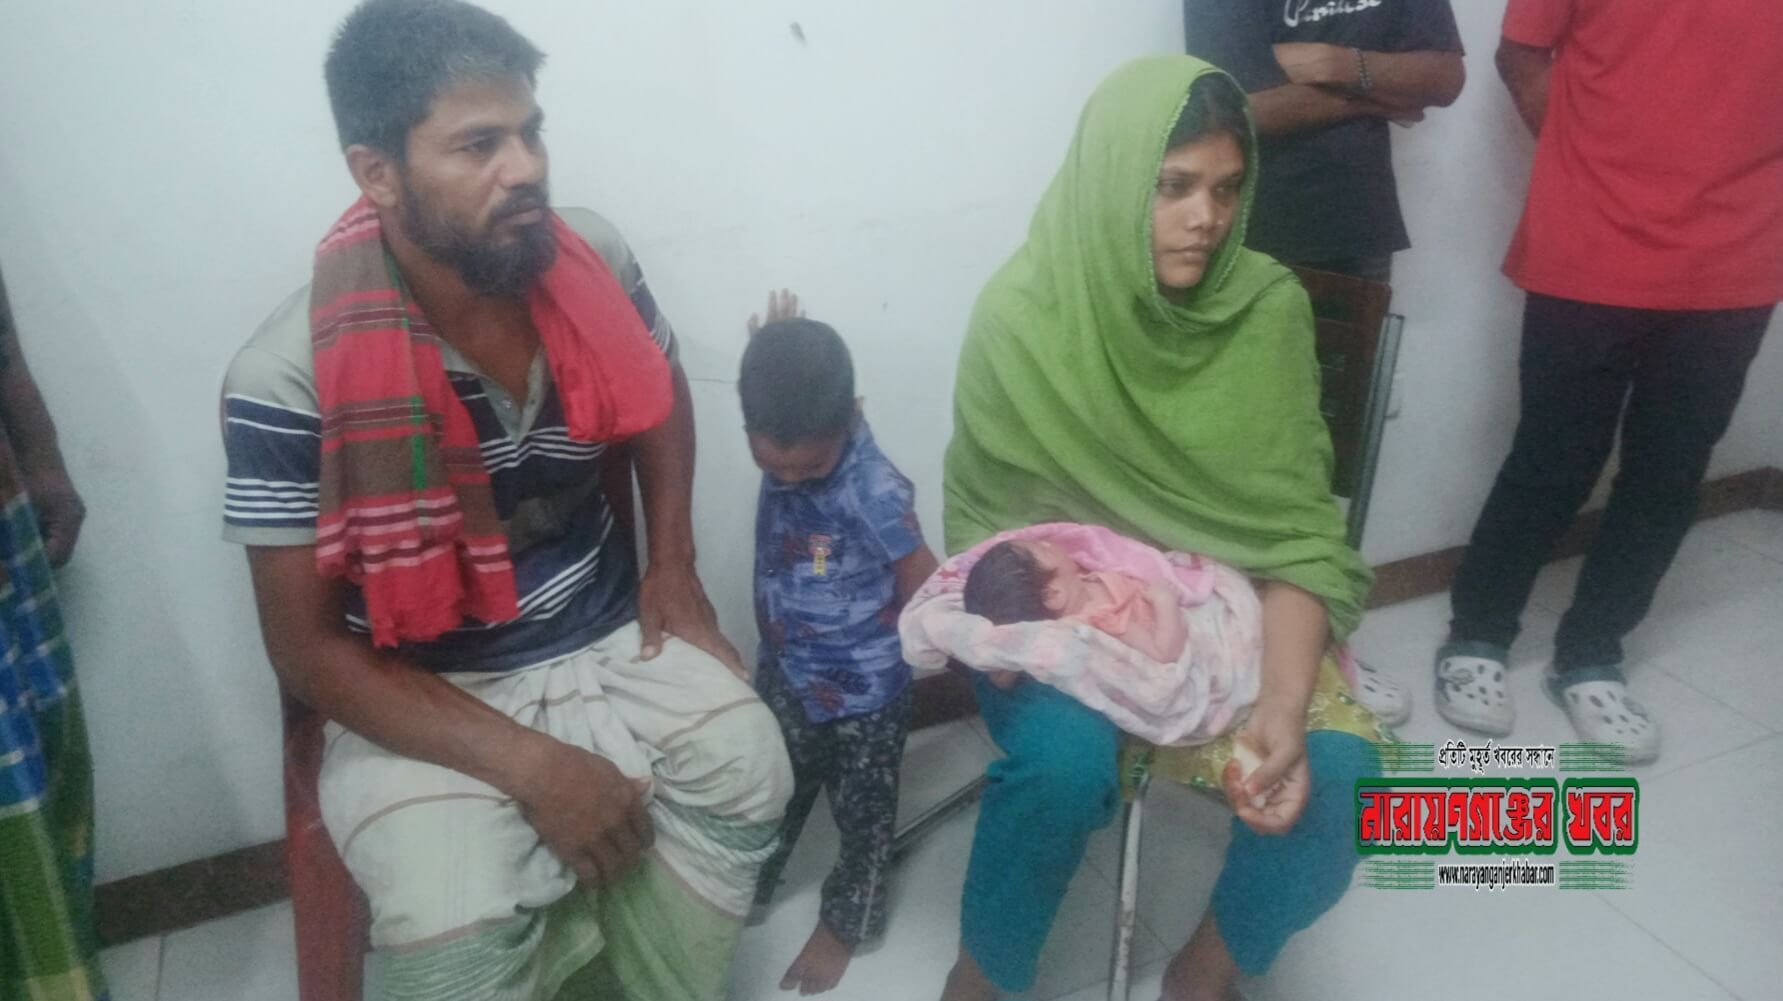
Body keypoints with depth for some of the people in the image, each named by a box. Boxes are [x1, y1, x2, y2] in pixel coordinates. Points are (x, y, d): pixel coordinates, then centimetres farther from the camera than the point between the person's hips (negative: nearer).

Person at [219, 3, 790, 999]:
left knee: (749, 774, -19)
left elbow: (661, 391, 13)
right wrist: (529, 765, -22)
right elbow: (308, 645, -14)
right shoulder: (289, 378, -20)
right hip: (423, 699, -3)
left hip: (613, 642, 4)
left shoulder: (594, 263, -9)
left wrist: (674, 563, 0)